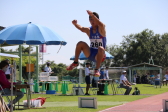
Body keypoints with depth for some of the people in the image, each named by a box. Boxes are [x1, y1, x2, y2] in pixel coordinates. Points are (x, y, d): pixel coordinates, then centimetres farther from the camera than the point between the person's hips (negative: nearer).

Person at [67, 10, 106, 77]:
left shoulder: (101, 29, -8)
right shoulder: (89, 30, 4)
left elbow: (101, 25, -32)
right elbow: (81, 28, -14)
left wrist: (92, 15, -46)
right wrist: (75, 24, -37)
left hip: (99, 56, -4)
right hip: (90, 54, 4)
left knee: (101, 49, -38)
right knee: (80, 44, -16)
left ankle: (96, 70, -38)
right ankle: (75, 62, -5)